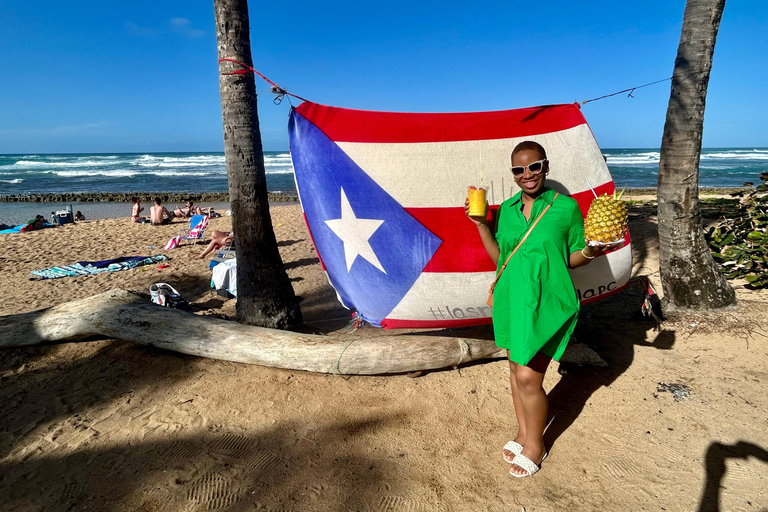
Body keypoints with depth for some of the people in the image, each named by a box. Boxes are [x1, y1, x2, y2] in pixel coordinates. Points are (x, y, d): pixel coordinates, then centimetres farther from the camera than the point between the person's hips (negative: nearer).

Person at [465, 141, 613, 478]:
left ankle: (535, 445, 22)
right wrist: (480, 224, 3)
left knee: (528, 377, -3)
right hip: (511, 299, 5)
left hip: (546, 302, -5)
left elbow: (572, 258, 0)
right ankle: (523, 433, 37)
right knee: (516, 368, 15)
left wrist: (590, 252, -21)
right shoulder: (507, 209, 6)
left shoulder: (566, 207, -7)